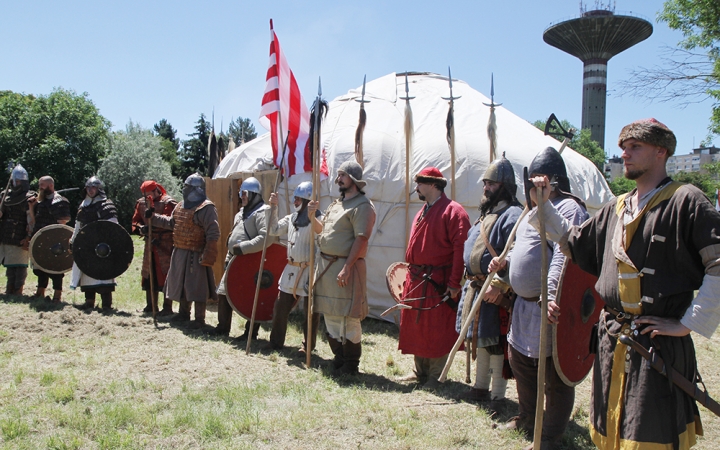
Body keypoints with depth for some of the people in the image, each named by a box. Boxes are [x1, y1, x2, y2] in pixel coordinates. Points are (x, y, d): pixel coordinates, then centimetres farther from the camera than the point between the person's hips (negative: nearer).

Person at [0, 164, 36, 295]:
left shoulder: (29, 198, -5)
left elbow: (31, 220, -10)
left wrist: (28, 238, -16)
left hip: (21, 239, -6)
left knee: (20, 266, -3)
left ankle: (18, 292, 2)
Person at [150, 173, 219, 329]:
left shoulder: (206, 208, -16)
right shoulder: (181, 206, 13)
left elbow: (213, 234, -21)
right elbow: (171, 223, 26)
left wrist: (207, 257, -25)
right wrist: (153, 217, 17)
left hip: (195, 255, -9)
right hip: (180, 253, 9)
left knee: (197, 287, -3)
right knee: (182, 284, 20)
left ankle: (199, 319, 7)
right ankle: (184, 313, 37)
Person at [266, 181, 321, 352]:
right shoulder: (292, 218, 11)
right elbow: (274, 230, 9)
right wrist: (273, 207, 2)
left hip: (309, 270, -7)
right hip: (291, 269, 7)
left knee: (310, 311, 5)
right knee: (280, 307, 11)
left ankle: (307, 346, 19)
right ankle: (276, 342, 25)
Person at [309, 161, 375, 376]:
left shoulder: (362, 205, -11)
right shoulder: (337, 203, 18)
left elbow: (361, 239, -19)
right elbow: (321, 230, 25)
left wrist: (346, 268, -25)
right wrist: (312, 217, 4)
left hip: (345, 266, -9)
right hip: (325, 264, 9)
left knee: (348, 318, -4)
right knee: (330, 315, 15)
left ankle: (350, 366, 8)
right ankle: (339, 360, 27)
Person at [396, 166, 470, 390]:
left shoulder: (453, 211, -11)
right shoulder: (422, 212, 17)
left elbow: (461, 249, -18)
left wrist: (455, 283, -21)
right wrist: (411, 275, 18)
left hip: (438, 283, -9)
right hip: (415, 281, 9)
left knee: (437, 331, 1)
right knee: (415, 328, 14)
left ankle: (436, 377, 12)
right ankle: (420, 372, 28)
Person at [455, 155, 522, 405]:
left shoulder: (512, 215, -15)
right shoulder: (487, 213, 17)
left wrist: (499, 285, -27)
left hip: (495, 293, -10)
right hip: (475, 288, 10)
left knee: (496, 343, 0)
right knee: (479, 339, 18)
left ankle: (498, 394, 13)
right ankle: (481, 387, 31)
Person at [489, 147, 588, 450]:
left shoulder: (568, 209, -14)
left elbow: (563, 257, -28)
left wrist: (551, 295, -38)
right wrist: (505, 261, 14)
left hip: (551, 305, -10)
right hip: (525, 302, 11)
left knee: (554, 373, 2)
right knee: (520, 360, 21)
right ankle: (527, 419, 40)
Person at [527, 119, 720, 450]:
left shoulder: (685, 201, -8)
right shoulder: (616, 208, 14)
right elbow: (573, 242, 23)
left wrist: (688, 323, -15)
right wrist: (544, 205, 15)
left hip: (659, 344, -6)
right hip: (612, 341, 7)